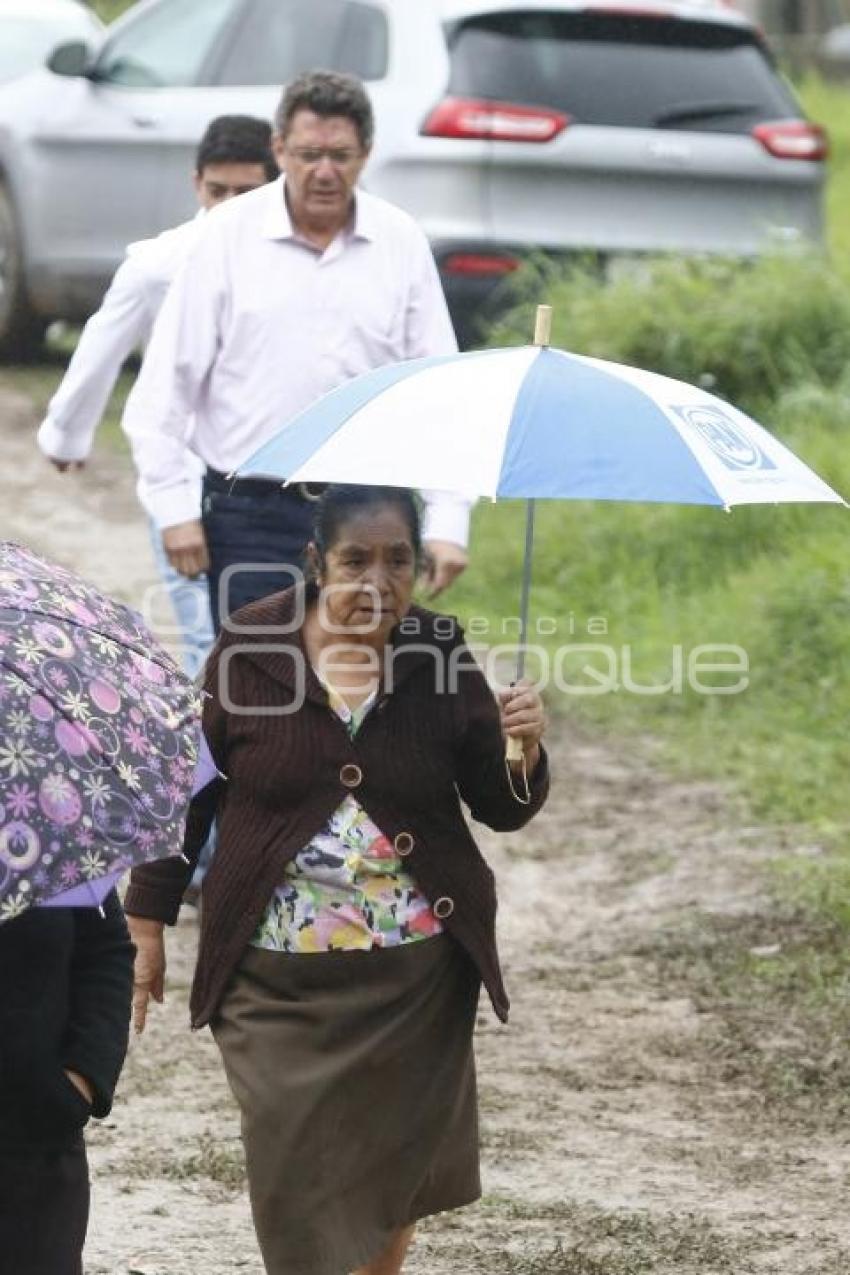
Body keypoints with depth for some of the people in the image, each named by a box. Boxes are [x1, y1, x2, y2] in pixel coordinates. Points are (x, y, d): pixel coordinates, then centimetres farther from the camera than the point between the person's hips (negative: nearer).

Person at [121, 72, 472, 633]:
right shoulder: (229, 236, 0)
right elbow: (164, 388, 2)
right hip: (251, 515, -2)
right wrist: (175, 506, -4)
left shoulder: (402, 242, 5)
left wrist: (448, 523, 3)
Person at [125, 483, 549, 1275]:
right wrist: (147, 925, 4)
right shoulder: (250, 650, -6)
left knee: (396, 1168, 10)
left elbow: (502, 810, 3)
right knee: (299, 1177, -4)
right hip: (279, 979, -1)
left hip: (416, 975, 2)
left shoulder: (441, 654, -2)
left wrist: (523, 750, -18)